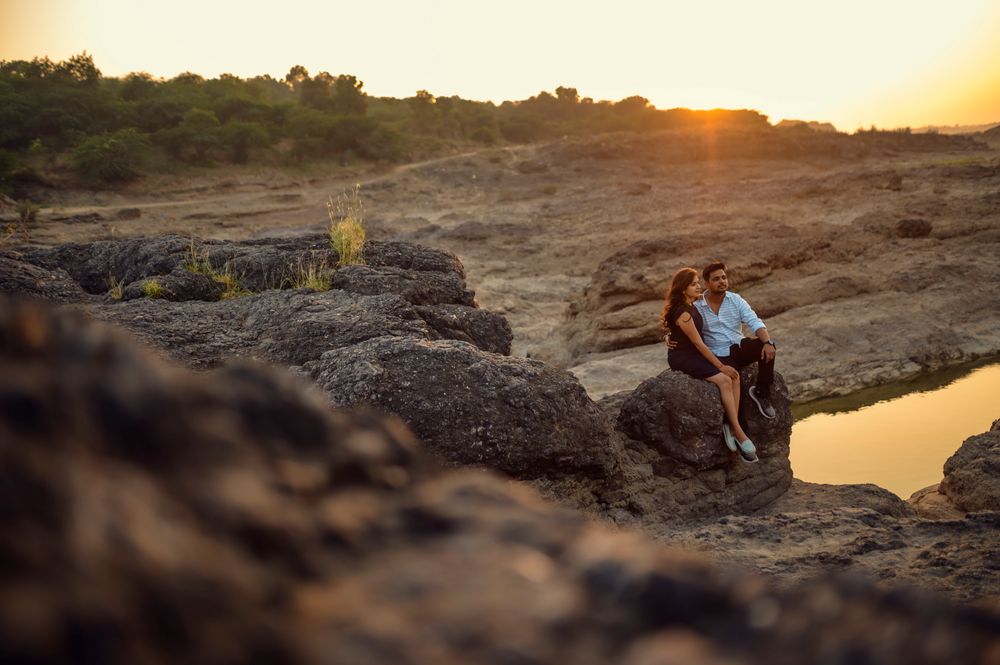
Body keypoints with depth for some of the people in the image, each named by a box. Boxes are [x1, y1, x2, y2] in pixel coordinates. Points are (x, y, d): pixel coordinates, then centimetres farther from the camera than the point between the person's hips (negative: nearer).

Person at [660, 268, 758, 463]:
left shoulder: (691, 305, 8)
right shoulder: (683, 313, -20)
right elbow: (698, 344, -18)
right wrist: (720, 365, -14)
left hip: (694, 354, 9)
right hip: (681, 357, -9)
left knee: (734, 376, -11)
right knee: (724, 380, -23)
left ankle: (731, 427, -16)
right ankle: (739, 433, -19)